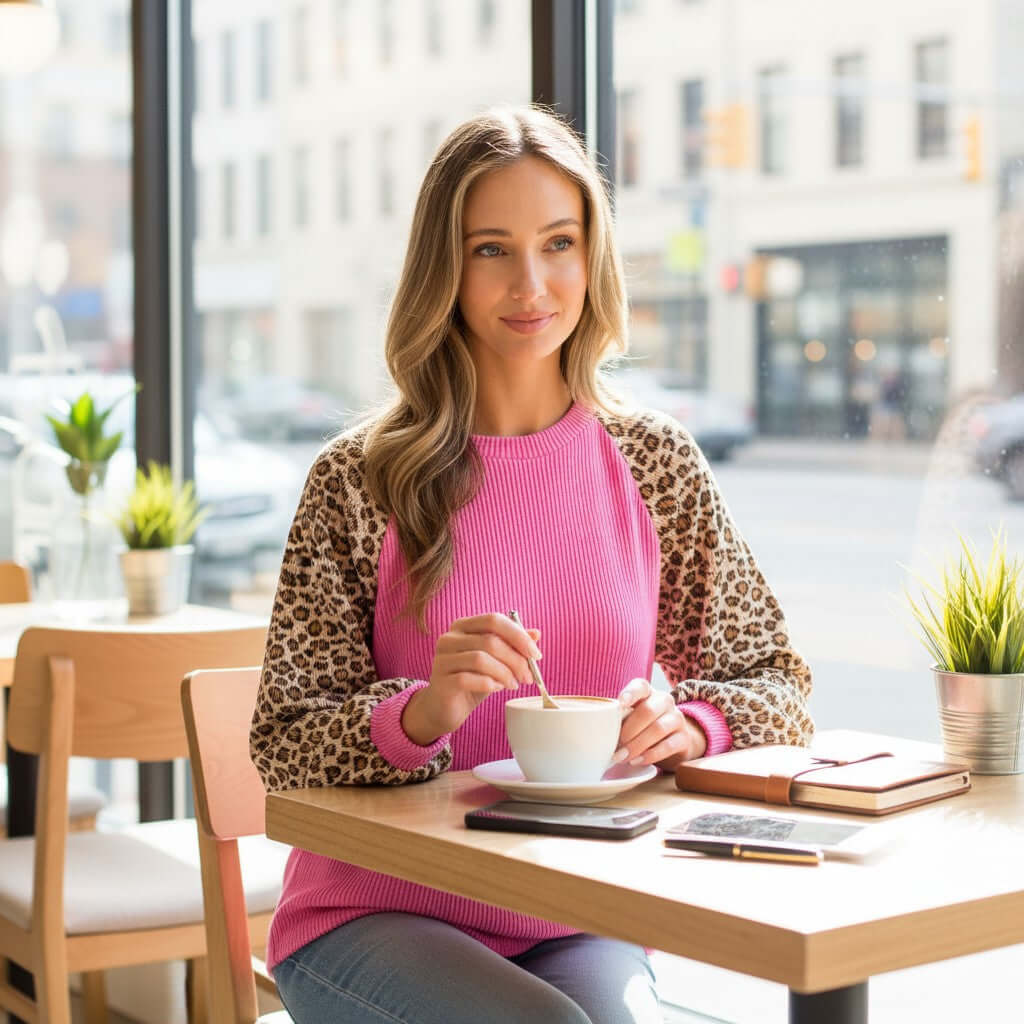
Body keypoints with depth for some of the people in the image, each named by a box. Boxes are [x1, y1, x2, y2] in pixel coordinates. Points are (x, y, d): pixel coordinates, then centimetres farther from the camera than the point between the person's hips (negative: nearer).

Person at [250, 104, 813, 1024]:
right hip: (377, 914, -2)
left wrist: (687, 725, -12)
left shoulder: (658, 464, 4)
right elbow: (285, 745, -5)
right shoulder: (360, 479, -5)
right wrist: (421, 714, -24)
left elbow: (778, 685, 9)